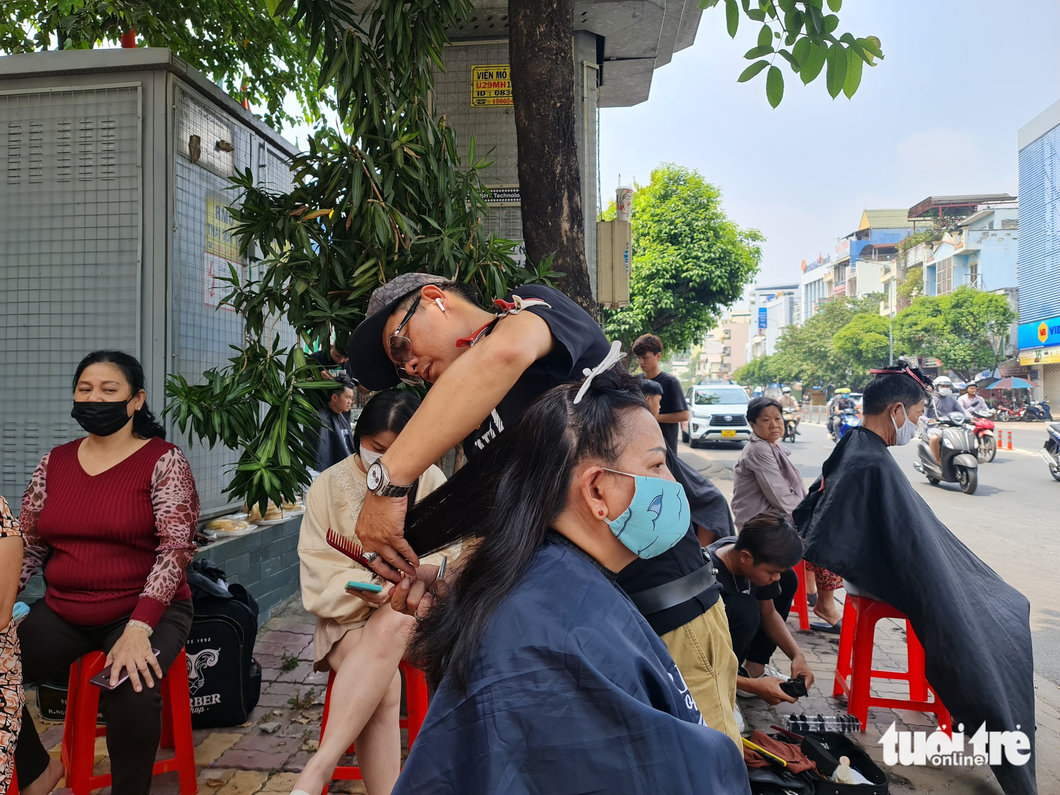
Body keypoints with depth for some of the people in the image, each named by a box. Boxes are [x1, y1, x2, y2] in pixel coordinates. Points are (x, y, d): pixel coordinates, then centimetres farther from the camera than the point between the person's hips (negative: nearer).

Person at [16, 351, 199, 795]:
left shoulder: (162, 461, -7)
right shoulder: (55, 463, 9)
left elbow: (175, 548, -14)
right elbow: (26, 544, 11)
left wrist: (139, 629, -24)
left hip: (145, 610, -5)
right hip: (62, 614, 5)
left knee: (129, 692, -31)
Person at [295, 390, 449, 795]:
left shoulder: (431, 482, 1)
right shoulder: (329, 486, 1)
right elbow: (320, 575, -3)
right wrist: (361, 588, -23)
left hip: (413, 612, 0)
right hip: (348, 614, 0)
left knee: (388, 626, -36)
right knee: (384, 684, -32)